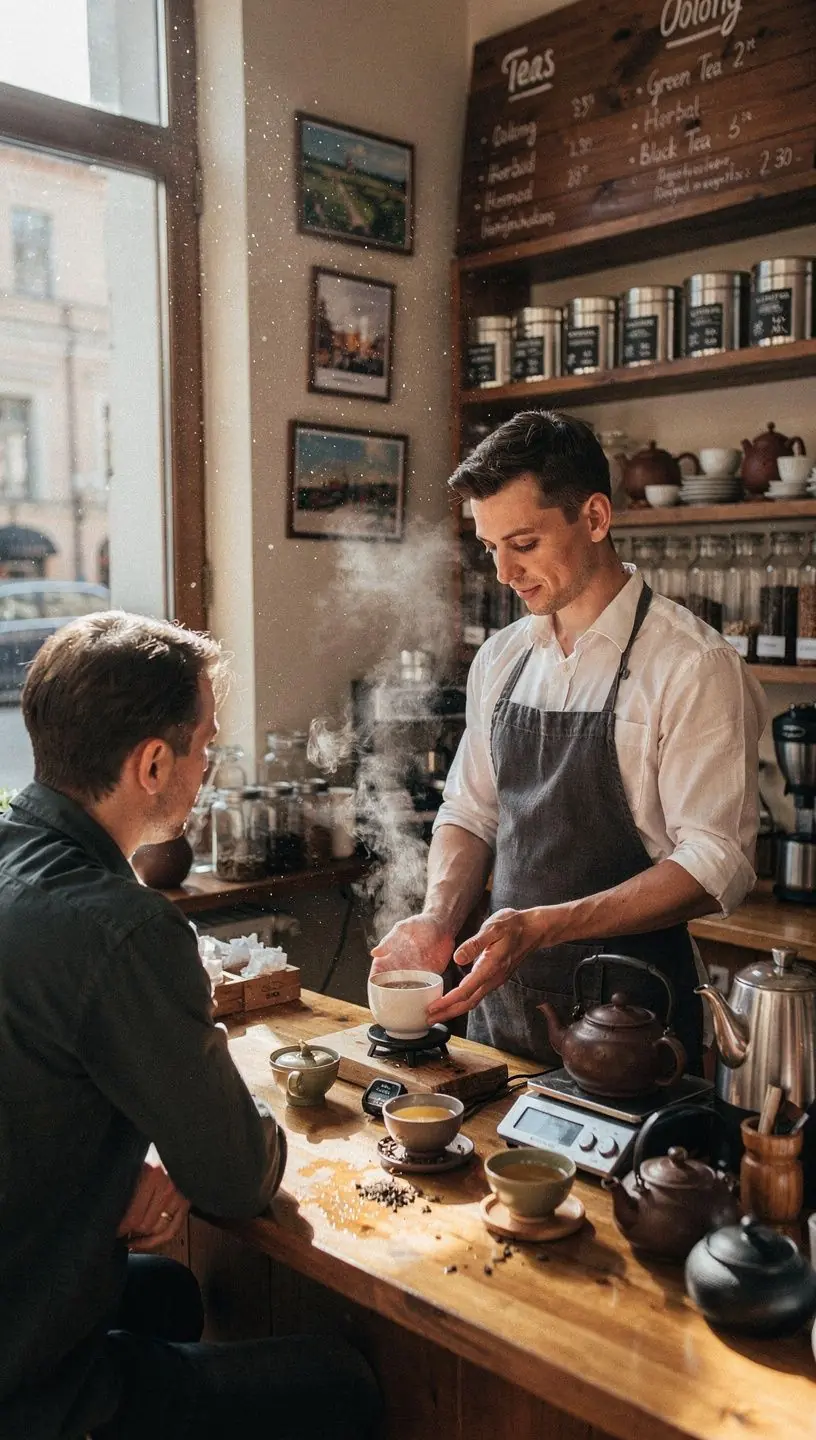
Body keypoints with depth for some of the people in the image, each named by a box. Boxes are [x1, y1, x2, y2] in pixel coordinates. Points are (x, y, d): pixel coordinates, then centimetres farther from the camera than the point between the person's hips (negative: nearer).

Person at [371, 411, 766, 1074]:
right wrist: (439, 918, -8)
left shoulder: (693, 665, -15)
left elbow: (716, 864, -19)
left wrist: (545, 925, -27)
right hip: (500, 1002, 6)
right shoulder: (500, 659, 5)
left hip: (626, 1011, -6)